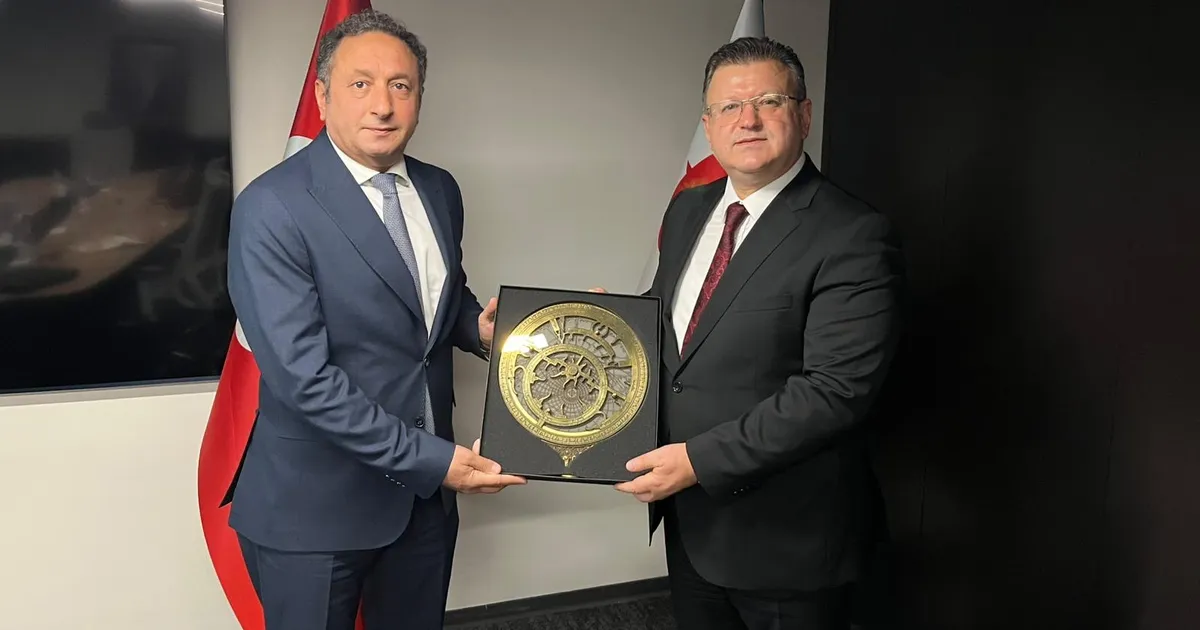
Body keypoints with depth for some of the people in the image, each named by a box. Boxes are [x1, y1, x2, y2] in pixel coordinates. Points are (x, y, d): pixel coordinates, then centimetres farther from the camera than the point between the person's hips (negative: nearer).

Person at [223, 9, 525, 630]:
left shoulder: (439, 190, 3)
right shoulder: (272, 207, -17)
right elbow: (301, 375, -22)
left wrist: (478, 325, -6)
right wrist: (429, 458, -22)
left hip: (425, 491, 6)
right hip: (315, 507, -5)